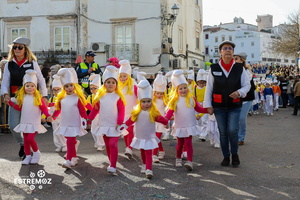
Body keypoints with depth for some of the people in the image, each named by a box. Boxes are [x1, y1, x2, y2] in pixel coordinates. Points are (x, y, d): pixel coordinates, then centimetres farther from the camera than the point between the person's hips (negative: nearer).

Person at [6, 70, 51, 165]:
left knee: (30, 138, -14)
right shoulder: (22, 97, 6)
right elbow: (19, 108, 13)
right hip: (24, 123, 5)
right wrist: (10, 102, 7)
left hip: (34, 123, -5)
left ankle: (37, 153, 9)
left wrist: (47, 115, -23)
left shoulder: (38, 97, -7)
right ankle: (28, 156, 20)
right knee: (25, 140, 9)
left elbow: (44, 108, -7)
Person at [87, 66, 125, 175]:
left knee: (113, 144, -12)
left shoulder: (118, 97, -7)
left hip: (114, 126, -4)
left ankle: (113, 166, -9)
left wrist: (119, 122, -16)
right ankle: (112, 163, 26)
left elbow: (121, 111, -8)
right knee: (107, 145, 13)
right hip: (103, 125, 4)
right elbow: (95, 109, 9)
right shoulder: (100, 96, 3)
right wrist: (89, 119, 6)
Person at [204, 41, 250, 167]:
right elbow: (209, 88, 2)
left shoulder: (239, 68, 0)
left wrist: (239, 92, -16)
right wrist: (208, 105, -1)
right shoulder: (214, 69, 0)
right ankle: (226, 156, 23)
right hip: (219, 107, 1)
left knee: (232, 131, -9)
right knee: (223, 132, 6)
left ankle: (234, 154, 17)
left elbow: (247, 85, 5)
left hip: (235, 106, -1)